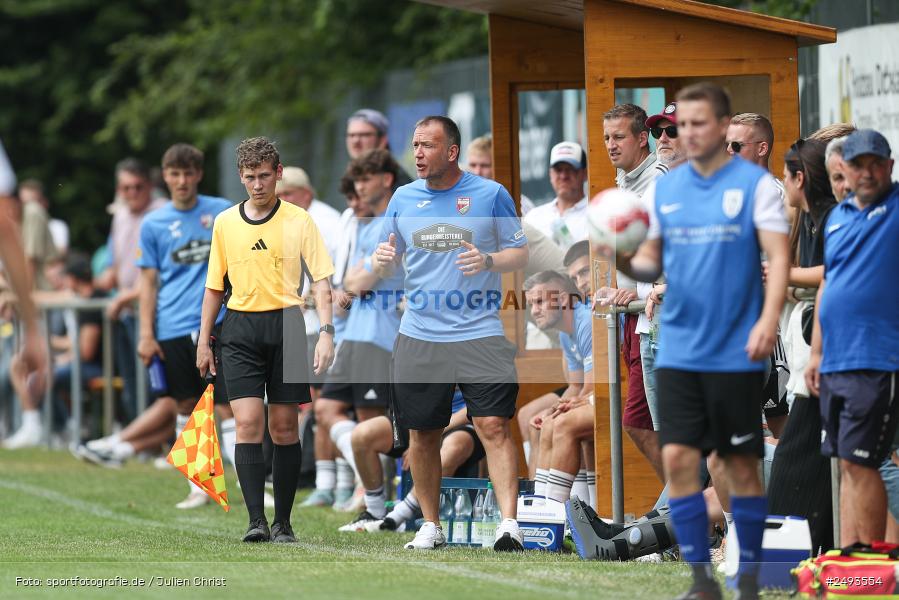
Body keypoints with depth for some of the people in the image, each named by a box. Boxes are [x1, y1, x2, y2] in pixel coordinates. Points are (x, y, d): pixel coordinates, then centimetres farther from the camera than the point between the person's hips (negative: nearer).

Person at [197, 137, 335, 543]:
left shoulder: (299, 221, 1)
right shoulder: (225, 223, 9)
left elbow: (321, 280, -1)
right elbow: (214, 285, 17)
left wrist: (326, 332, -12)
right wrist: (203, 342, 14)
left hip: (286, 326, -1)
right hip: (240, 330, 1)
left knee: (284, 428, 2)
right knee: (248, 423, -11)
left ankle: (283, 522, 10)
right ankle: (256, 520, -14)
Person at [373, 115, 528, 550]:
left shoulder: (490, 194, 0)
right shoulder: (404, 198, 10)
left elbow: (520, 253, 5)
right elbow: (387, 265, 19)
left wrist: (489, 260, -16)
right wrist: (381, 261, -5)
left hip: (480, 334, -4)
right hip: (418, 337, 4)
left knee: (494, 426, -14)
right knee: (422, 434, 6)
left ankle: (509, 523, -18)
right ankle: (431, 526, 18)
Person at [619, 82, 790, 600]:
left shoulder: (756, 184, -4)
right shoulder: (664, 189, 9)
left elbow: (779, 257, -9)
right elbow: (652, 263, 13)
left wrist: (768, 321, -23)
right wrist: (628, 262, -11)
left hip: (737, 353, -4)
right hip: (679, 352, 4)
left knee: (742, 465, 2)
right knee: (678, 459, -4)